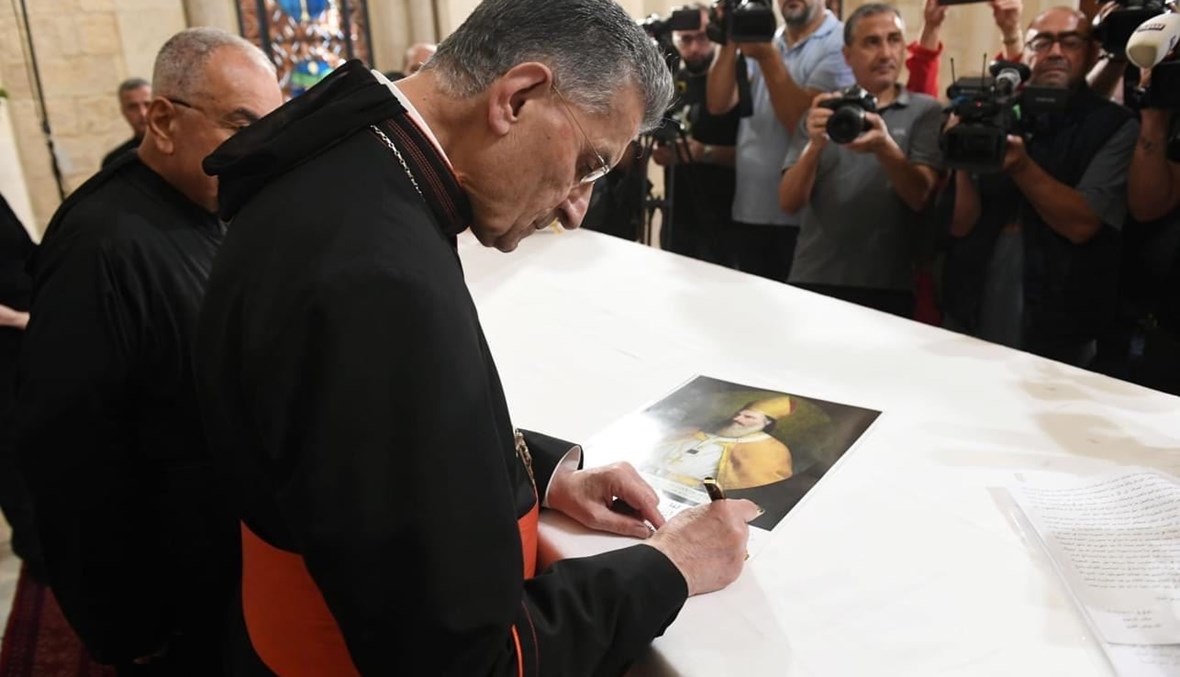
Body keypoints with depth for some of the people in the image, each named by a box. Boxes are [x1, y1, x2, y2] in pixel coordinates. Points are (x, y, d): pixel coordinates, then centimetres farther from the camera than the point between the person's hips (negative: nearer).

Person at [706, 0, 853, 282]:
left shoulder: (840, 44, -7)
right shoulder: (760, 41, 13)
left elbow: (806, 124, -18)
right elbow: (718, 104, 1)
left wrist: (768, 57, -18)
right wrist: (729, 43, -8)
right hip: (748, 213, 6)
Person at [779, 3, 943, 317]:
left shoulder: (925, 110, 3)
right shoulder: (823, 111, 7)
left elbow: (920, 197, -9)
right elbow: (789, 202, -2)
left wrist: (885, 147, -25)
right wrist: (815, 145, -19)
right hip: (814, 280, 2)